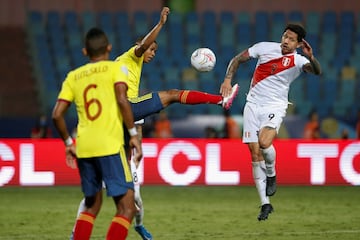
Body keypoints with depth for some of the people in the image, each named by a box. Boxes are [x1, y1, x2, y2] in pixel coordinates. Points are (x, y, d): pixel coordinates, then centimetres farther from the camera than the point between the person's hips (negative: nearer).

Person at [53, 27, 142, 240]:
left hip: (83, 148, 5)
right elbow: (122, 100, -12)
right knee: (127, 208, -3)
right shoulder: (116, 68, 5)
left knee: (91, 206, 21)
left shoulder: (73, 76, 16)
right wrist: (134, 134, -7)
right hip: (110, 145, -5)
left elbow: (57, 114, 10)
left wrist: (68, 143, 22)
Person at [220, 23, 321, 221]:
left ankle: (271, 175, 4)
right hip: (253, 105, 3)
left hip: (275, 106, -3)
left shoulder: (298, 61, -7)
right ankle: (265, 204, 6)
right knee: (255, 154, -1)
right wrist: (227, 80, -5)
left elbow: (317, 71, -26)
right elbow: (237, 60, 8)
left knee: (264, 143, -29)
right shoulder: (264, 48, 0)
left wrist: (311, 57, -46)